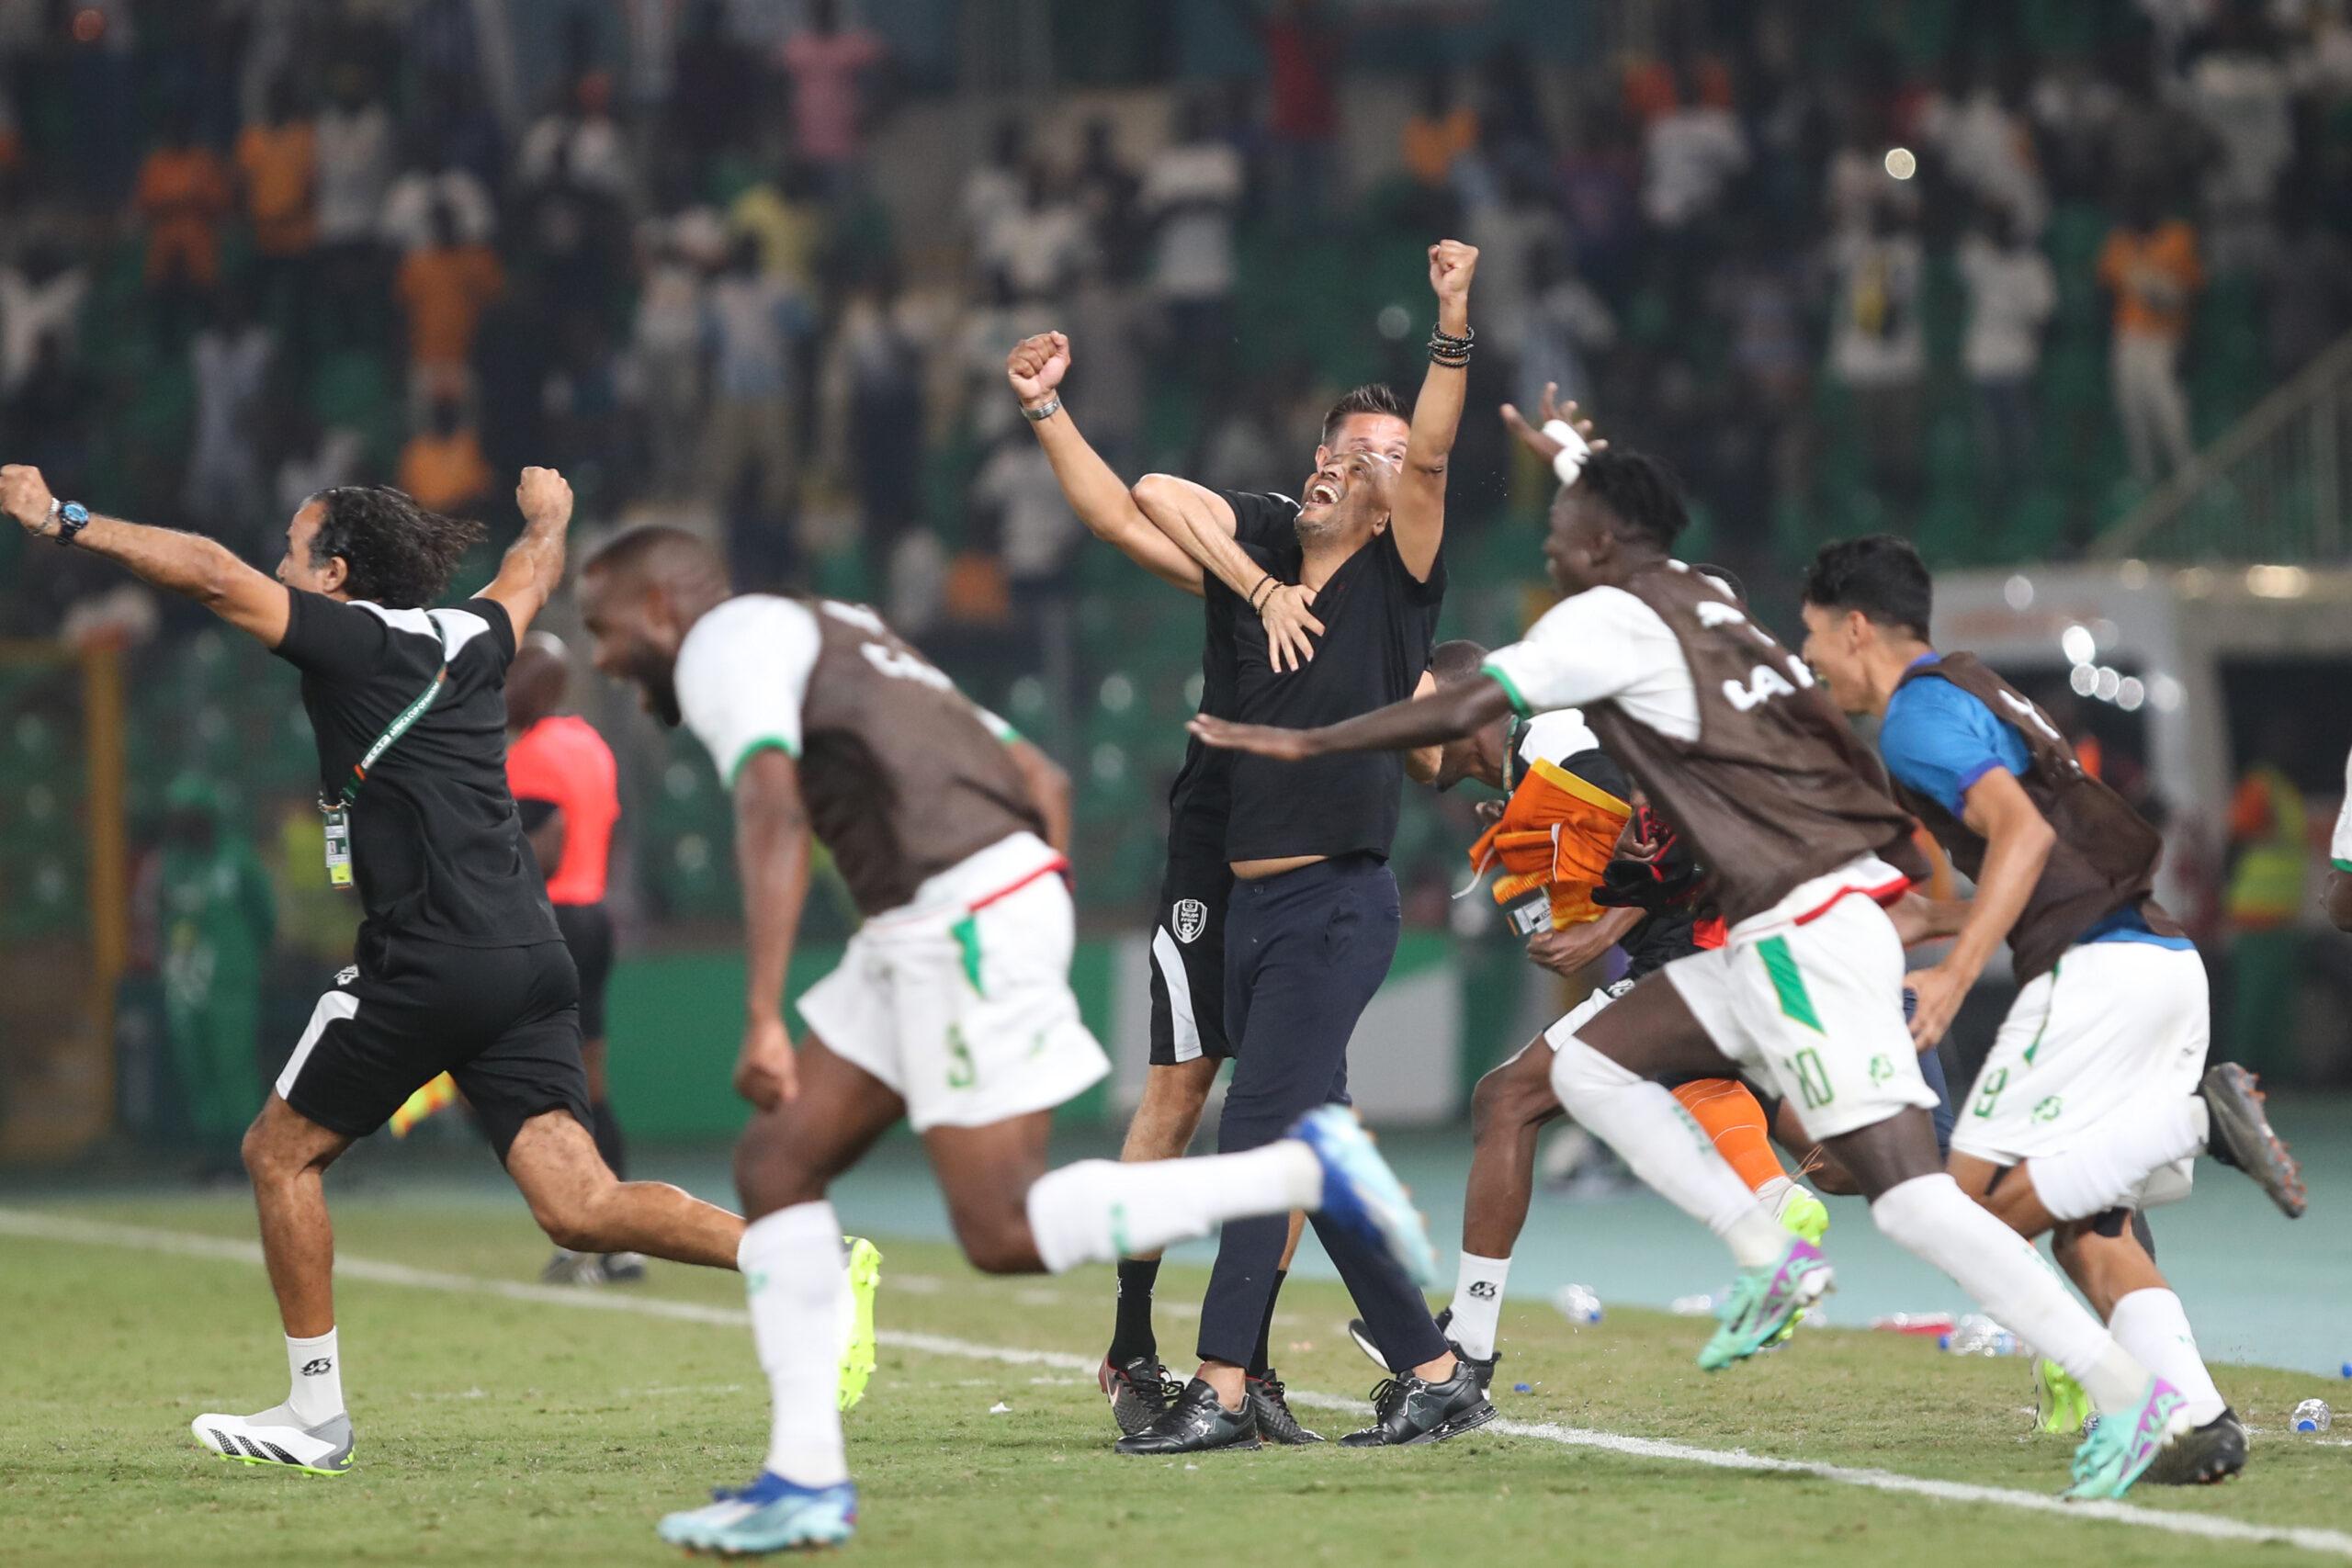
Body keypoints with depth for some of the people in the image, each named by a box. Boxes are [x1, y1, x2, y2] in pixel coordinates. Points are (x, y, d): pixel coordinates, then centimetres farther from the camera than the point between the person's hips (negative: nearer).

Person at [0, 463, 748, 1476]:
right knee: (579, 1208, 0)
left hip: (428, 963, -7)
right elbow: (532, 572, 39)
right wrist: (549, 513, 62)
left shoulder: (351, 637, -2)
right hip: (529, 958, 7)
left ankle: (315, 1416, 11)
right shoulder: (470, 638, 17)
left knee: (281, 1152, 10)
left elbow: (210, 574, -11)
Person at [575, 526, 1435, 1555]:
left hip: (962, 921, -10)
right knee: (777, 1167, 9)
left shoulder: (724, 642, -2)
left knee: (1004, 1234, -10)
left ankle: (1304, 1169, -9)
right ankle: (806, 1478, 7)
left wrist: (764, 1018, -27)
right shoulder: (831, 633, 27)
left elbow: (772, 812, -20)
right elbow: (1029, 774, 26)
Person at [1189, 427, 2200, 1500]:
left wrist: (1303, 743, -2)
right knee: (1590, 1064, 13)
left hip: (1808, 939, -9)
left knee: (1908, 1194, -14)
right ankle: (1768, 1255, 7)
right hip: (1776, 939, 9)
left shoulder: (1608, 618, -6)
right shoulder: (1701, 601, 18)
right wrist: (1579, 465, 57)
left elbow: (1464, 711, -11)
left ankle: (2128, 1392, -18)